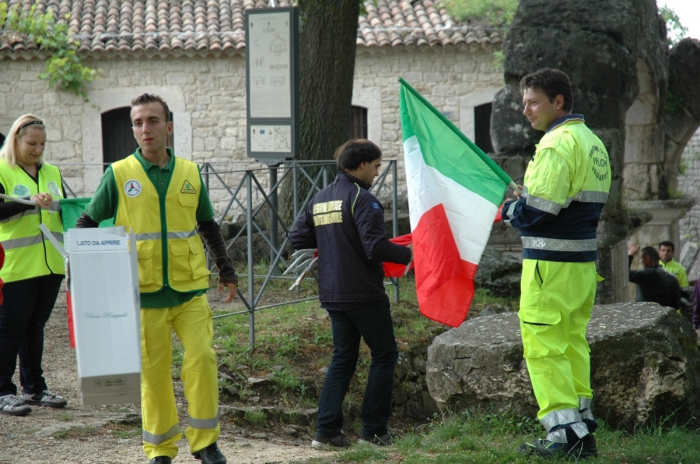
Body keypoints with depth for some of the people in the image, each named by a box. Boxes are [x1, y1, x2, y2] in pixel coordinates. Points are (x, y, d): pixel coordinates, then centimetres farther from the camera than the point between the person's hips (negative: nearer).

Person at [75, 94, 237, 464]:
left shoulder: (190, 173, 7)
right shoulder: (119, 174, 0)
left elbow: (208, 225, 20)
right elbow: (87, 223, 5)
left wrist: (226, 270, 17)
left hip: (190, 288, 2)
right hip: (144, 292, -1)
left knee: (202, 359, -6)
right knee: (153, 371, 3)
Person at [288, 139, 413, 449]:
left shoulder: (320, 199, 11)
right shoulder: (361, 199, -14)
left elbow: (297, 239, 13)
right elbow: (376, 246, -23)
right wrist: (410, 255, -11)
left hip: (332, 294, 8)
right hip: (364, 293, -7)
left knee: (343, 356, 14)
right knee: (384, 354, 6)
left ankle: (326, 430, 7)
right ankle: (374, 429, 6)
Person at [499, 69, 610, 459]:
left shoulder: (558, 142, -15)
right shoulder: (593, 141, 16)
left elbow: (541, 208, -22)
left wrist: (509, 211, -2)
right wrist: (524, 206, 14)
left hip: (552, 263, -10)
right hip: (584, 261, 10)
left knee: (543, 346, -4)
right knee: (573, 343, 14)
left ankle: (565, 432, -6)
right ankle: (582, 432, 16)